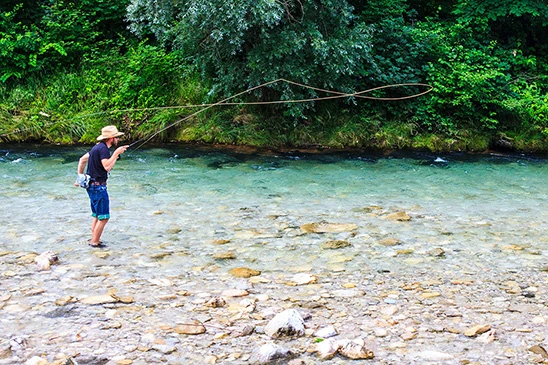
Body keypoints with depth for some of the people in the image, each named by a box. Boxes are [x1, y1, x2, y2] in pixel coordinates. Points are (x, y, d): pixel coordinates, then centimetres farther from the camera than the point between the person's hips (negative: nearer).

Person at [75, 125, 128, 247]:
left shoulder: (97, 147, 14)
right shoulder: (103, 148, -16)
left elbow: (82, 160, 22)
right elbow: (107, 166, -27)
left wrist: (80, 177, 27)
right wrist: (116, 153, -20)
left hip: (91, 185, 10)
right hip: (98, 186, -10)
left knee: (96, 215, 18)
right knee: (104, 217, -5)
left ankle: (94, 239, 24)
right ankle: (95, 242, 0)